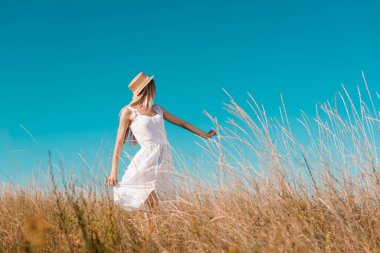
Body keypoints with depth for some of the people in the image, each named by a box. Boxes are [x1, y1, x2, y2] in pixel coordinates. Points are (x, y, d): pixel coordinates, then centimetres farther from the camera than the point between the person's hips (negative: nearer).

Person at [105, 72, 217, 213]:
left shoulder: (157, 109, 19)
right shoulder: (128, 112, 4)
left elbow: (181, 123, 28)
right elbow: (119, 142, 2)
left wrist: (204, 134, 33)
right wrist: (114, 172, -4)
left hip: (165, 159, 4)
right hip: (147, 159, -4)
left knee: (162, 199, -3)